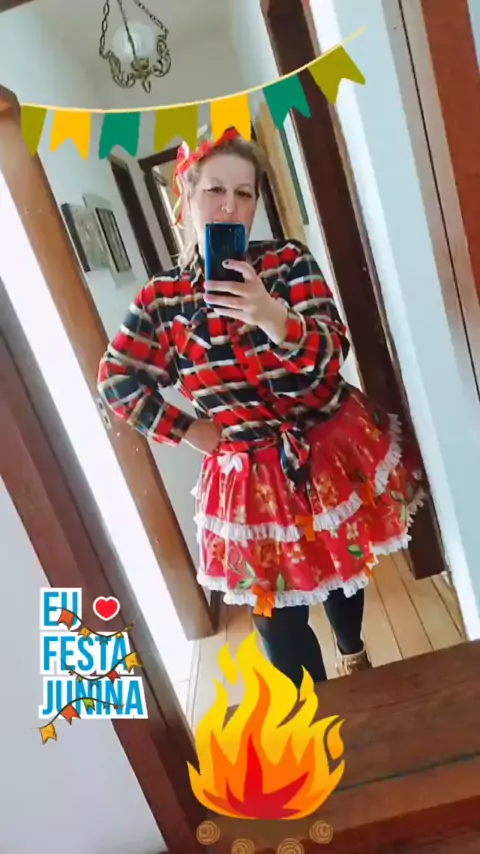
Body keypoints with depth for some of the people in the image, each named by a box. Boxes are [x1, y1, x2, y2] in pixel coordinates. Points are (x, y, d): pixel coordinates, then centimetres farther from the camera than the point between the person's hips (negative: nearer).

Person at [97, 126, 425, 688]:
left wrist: (272, 318, -37)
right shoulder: (160, 298, -5)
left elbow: (331, 357, -17)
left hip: (333, 453, 1)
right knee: (278, 618, 7)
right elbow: (115, 382, -1)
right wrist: (189, 431, -5)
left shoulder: (288, 261, -8)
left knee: (341, 565, 25)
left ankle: (353, 651, 59)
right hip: (249, 476, 0)